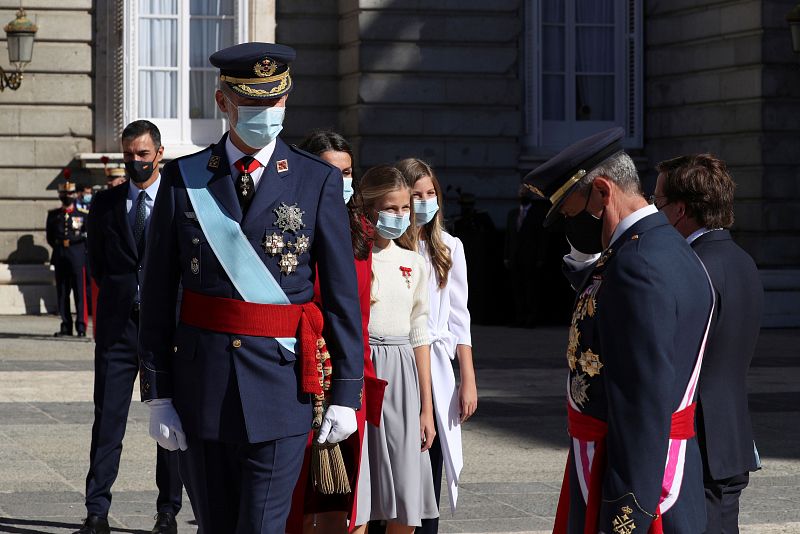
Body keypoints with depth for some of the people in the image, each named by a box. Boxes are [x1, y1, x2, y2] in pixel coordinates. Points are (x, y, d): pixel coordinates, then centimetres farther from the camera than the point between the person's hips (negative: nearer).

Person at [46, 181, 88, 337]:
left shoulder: (83, 214, 4)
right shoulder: (53, 215, 12)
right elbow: (49, 236, 18)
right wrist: (59, 246, 6)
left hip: (77, 257, -3)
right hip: (60, 258, 3)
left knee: (80, 292, -5)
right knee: (62, 292, 3)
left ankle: (81, 326, -3)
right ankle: (66, 326, 8)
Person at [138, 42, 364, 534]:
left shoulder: (318, 181, 1)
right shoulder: (183, 179, 4)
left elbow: (343, 292, 2)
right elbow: (158, 295, 5)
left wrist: (347, 392, -2)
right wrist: (158, 394, 0)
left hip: (281, 383, -2)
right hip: (201, 383, 2)